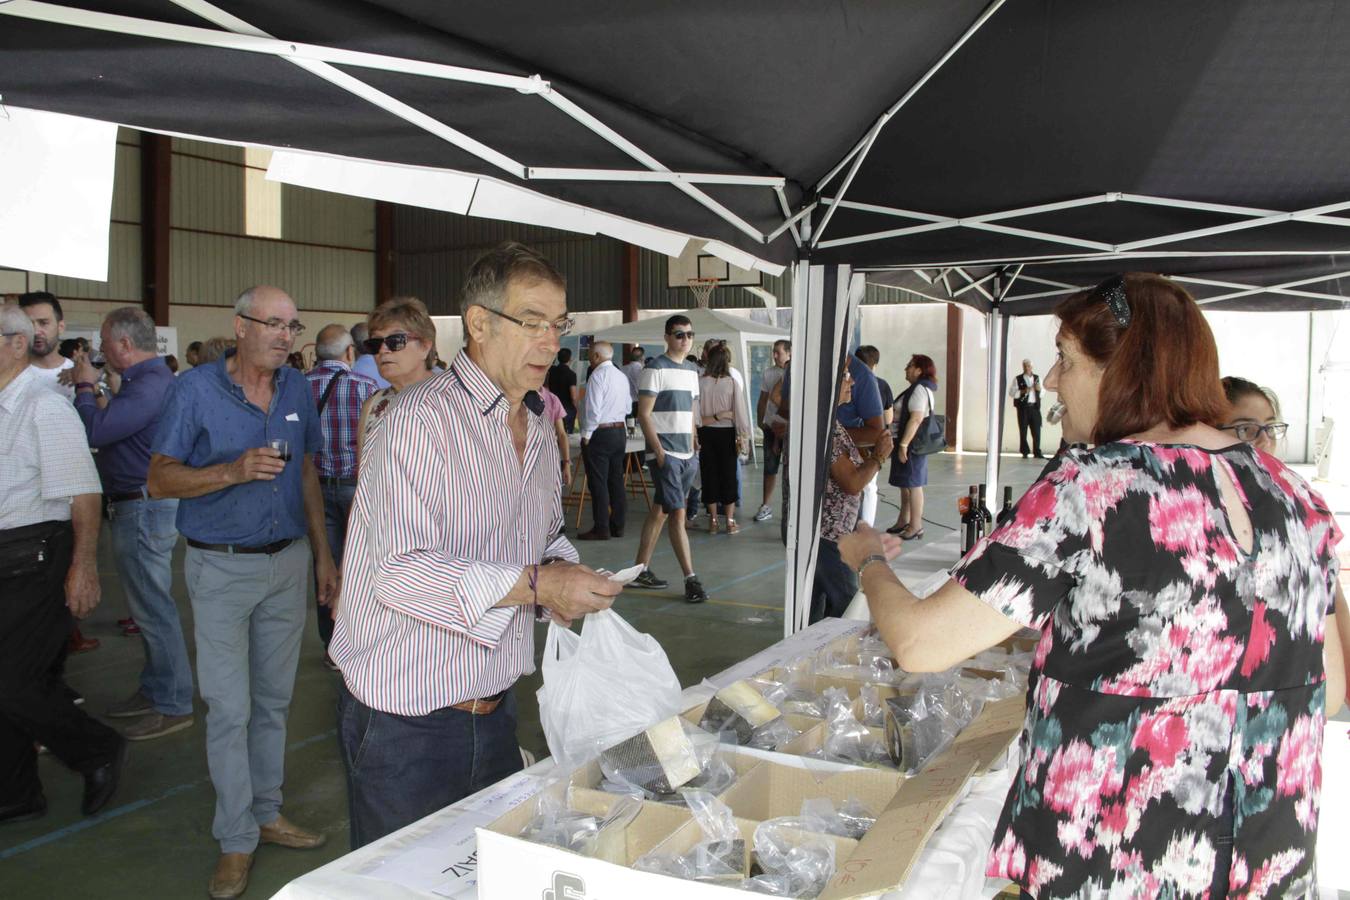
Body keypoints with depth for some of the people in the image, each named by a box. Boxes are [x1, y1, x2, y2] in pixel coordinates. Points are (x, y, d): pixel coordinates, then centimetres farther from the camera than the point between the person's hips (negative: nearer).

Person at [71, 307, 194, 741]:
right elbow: (113, 428, 20)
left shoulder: (150, 384, -20)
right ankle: (155, 690, 31)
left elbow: (94, 431, -25)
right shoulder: (147, 379, 14)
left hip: (144, 510, -11)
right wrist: (96, 397, 8)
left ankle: (174, 705, 6)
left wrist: (84, 386, -11)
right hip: (141, 506, 11)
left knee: (153, 609, -3)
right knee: (148, 606, 19)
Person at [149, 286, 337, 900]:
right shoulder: (195, 389, -8)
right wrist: (234, 470, -26)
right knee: (229, 708, 0)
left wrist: (323, 554, 11)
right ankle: (236, 840, 13)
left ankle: (267, 813, 28)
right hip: (222, 568, -4)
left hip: (288, 562, 4)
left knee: (274, 699, 13)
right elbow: (160, 480, -10)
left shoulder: (297, 390, 6)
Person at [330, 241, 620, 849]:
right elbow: (399, 572, -27)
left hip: (494, 708, 7)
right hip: (405, 723, -7)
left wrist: (563, 572, -1)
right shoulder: (421, 420, -18)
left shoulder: (538, 428, 10)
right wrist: (535, 584, -29)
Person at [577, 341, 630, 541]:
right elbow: (628, 408, 16)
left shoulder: (597, 376, -14)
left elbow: (593, 409, -17)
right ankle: (618, 526, 17)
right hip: (620, 431, 8)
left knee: (598, 482, -3)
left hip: (600, 433, -8)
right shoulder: (622, 377, 10)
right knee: (616, 480, 12)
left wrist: (586, 435, -10)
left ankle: (601, 528, -1)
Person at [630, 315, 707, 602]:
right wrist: (659, 452, -16)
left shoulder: (692, 370, 14)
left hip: (687, 455, 7)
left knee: (660, 511, 13)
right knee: (678, 514, -9)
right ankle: (691, 579, -7)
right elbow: (644, 414, -12)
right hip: (666, 455, -7)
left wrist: (694, 444, 12)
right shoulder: (656, 369, -8)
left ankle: (641, 570, 21)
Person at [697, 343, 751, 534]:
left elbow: (696, 411, -10)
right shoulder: (732, 383, -10)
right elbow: (740, 411, -7)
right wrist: (743, 436, 0)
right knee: (728, 475, 8)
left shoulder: (701, 382, -9)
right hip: (727, 433, -1)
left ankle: (713, 520, 15)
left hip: (707, 433, 1)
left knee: (709, 475, 10)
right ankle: (730, 521, 12)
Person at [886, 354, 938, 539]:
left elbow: (916, 419, -25)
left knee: (912, 484, -6)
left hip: (912, 444, -10)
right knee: (905, 484, 16)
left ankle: (916, 527, -1)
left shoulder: (919, 390, -16)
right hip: (912, 443, 10)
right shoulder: (922, 389, 17)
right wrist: (903, 444, 22)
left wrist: (903, 444, -27)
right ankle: (903, 522, 25)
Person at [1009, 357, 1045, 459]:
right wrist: (1022, 392, -15)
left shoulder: (1037, 378, 16)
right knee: (1023, 430, -1)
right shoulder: (1018, 379, 4)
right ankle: (1025, 452, 6)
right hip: (1023, 407, -3)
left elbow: (1042, 393, 21)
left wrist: (1039, 389, -1)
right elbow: (1011, 392, -2)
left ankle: (1037, 452, 7)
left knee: (1036, 430, 1)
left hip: (1035, 407, 3)